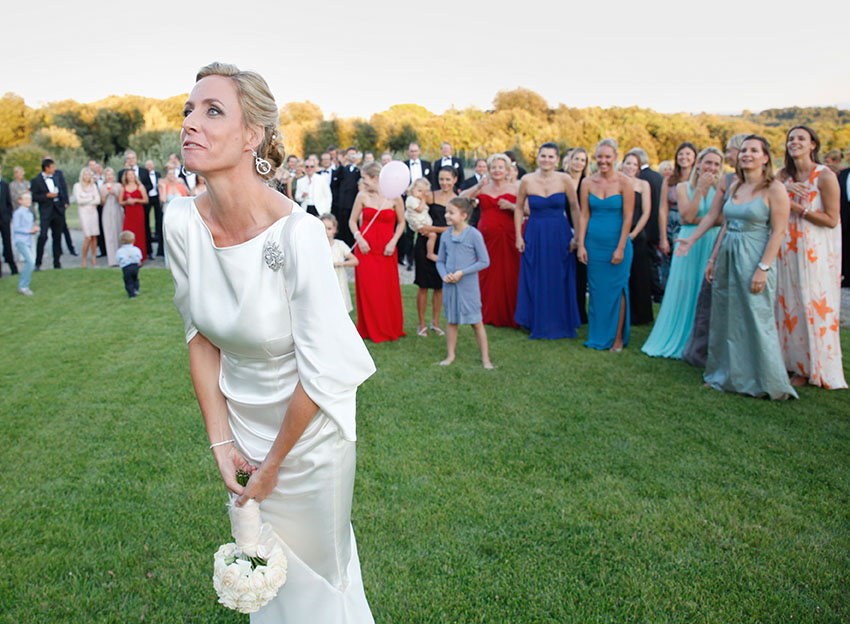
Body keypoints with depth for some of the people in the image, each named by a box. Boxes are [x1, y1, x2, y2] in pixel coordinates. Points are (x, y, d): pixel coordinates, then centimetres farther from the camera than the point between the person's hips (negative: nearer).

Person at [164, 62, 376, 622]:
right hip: (238, 413, 5)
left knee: (316, 557, 18)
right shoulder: (182, 222, -13)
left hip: (309, 424, -4)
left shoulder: (298, 233, -30)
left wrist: (273, 463, -11)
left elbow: (321, 372, -23)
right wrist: (221, 441, -4)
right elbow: (201, 335, -2)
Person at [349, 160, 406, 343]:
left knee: (389, 289, 1)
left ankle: (390, 329, 20)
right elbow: (352, 221, 8)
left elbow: (401, 222, 7)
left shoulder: (394, 197, -2)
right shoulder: (362, 196, 1)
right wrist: (359, 238, -7)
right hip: (366, 248, 1)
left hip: (386, 249, -1)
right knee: (367, 289, 0)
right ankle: (371, 330, 15)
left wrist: (393, 242, -5)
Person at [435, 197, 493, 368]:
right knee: (451, 321, 12)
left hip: (468, 285, -4)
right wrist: (444, 275, -8)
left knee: (476, 322, 2)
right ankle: (450, 355, 24)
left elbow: (484, 261, -9)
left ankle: (485, 358, 12)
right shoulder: (445, 235, 3)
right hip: (450, 285, 4)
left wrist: (462, 273, -16)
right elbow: (440, 261, 12)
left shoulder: (474, 234, -11)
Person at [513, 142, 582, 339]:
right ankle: (539, 325, 20)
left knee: (560, 281, 5)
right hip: (534, 235, 1)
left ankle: (562, 324, 21)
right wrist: (518, 236, 2)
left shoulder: (565, 180, -6)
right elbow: (519, 208, 6)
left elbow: (575, 209, -1)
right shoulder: (527, 180, -4)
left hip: (560, 235, 0)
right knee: (536, 281, 6)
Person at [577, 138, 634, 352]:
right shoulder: (588, 182, 3)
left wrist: (620, 248, -12)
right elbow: (584, 215, 4)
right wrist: (581, 245, -1)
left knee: (616, 290, 2)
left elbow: (627, 218, -8)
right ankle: (598, 336, 18)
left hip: (616, 243, -3)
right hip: (593, 243, 3)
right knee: (596, 289, 7)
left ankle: (617, 337, 12)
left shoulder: (624, 183, -7)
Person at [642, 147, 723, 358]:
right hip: (689, 244, 0)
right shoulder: (683, 187, 3)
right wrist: (700, 188, -13)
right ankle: (678, 339, 16)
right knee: (684, 291, 3)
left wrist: (696, 220, -12)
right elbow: (686, 215, -11)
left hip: (712, 244, 0)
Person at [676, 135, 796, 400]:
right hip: (727, 259, 7)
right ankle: (726, 375, 26)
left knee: (755, 320, -3)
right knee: (725, 319, 12)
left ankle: (762, 381, 10)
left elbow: (779, 231, -12)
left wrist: (763, 268, -18)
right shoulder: (734, 187, 10)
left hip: (754, 260, -6)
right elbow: (713, 217, 17)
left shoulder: (774, 189, -8)